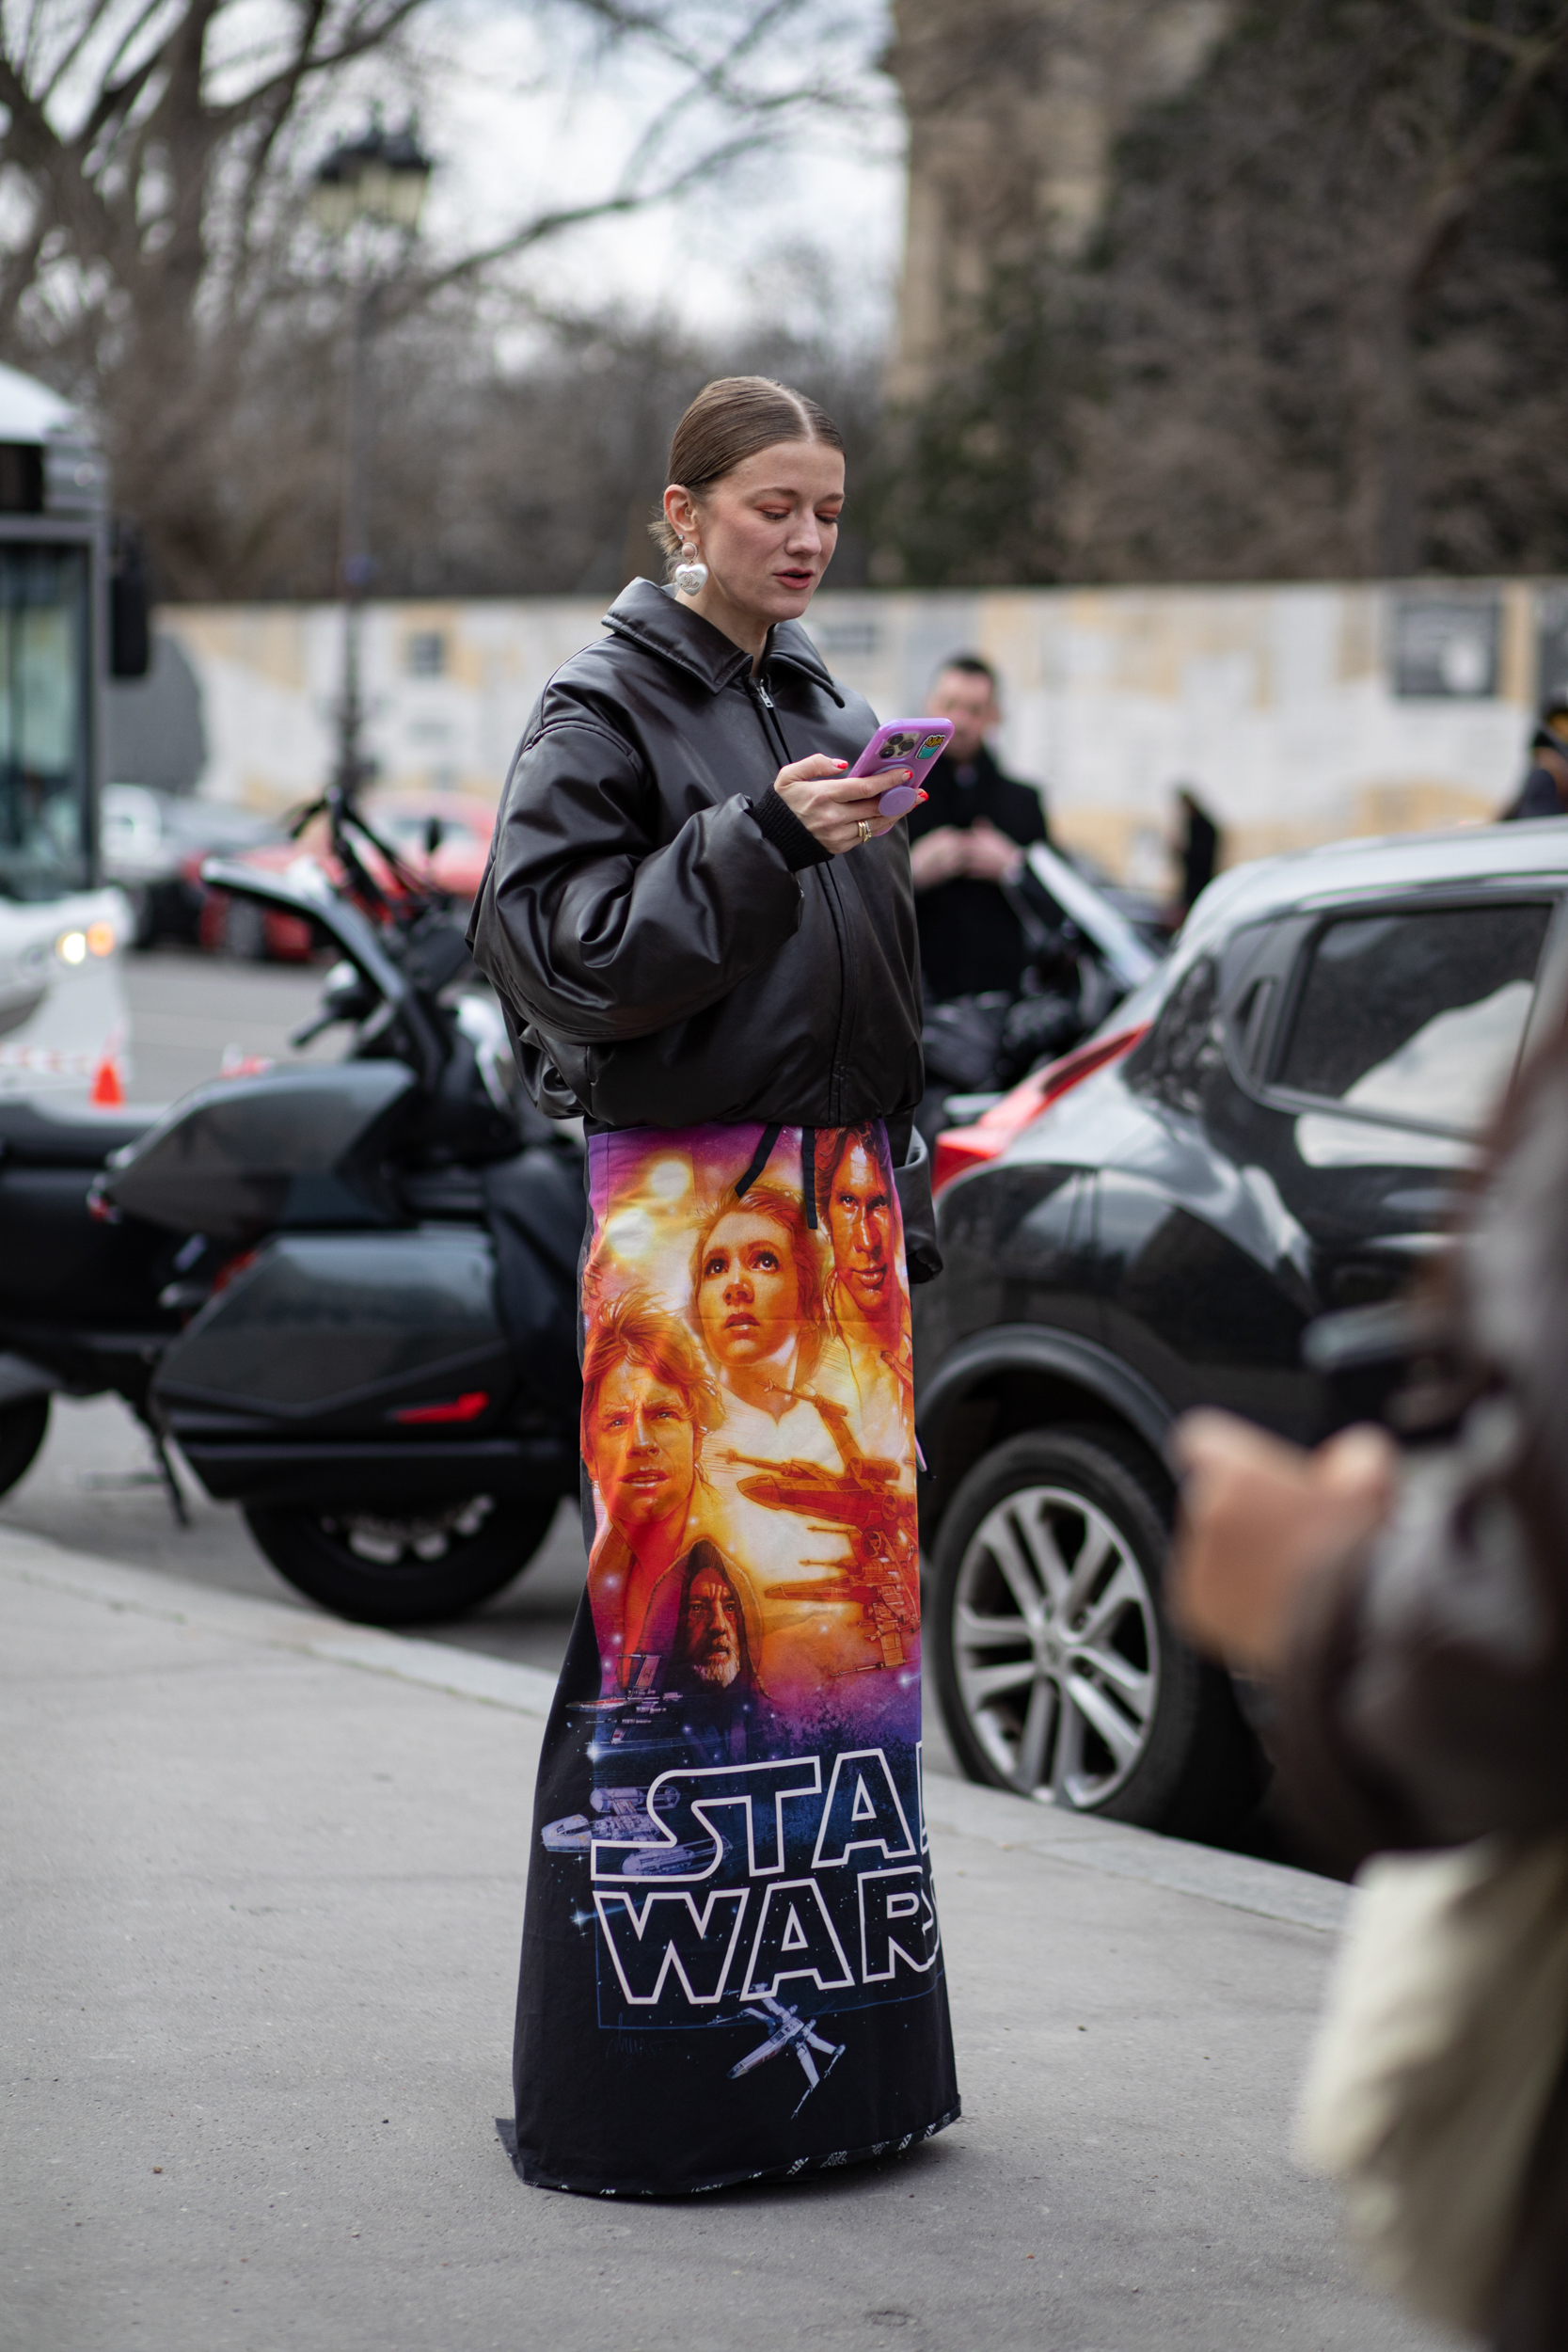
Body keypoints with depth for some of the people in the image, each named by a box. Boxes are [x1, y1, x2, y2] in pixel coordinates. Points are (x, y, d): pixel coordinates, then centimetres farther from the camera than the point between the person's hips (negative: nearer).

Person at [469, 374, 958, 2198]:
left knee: (834, 1579, 7)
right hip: (677, 1193, -7)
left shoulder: (825, 717, 17)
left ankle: (834, 2033, 14)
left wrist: (902, 1198, 18)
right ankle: (639, 2065, -2)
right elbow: (560, 944, -14)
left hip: (832, 1187, 7)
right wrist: (758, 842, -22)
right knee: (681, 1590, -8)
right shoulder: (607, 711, -3)